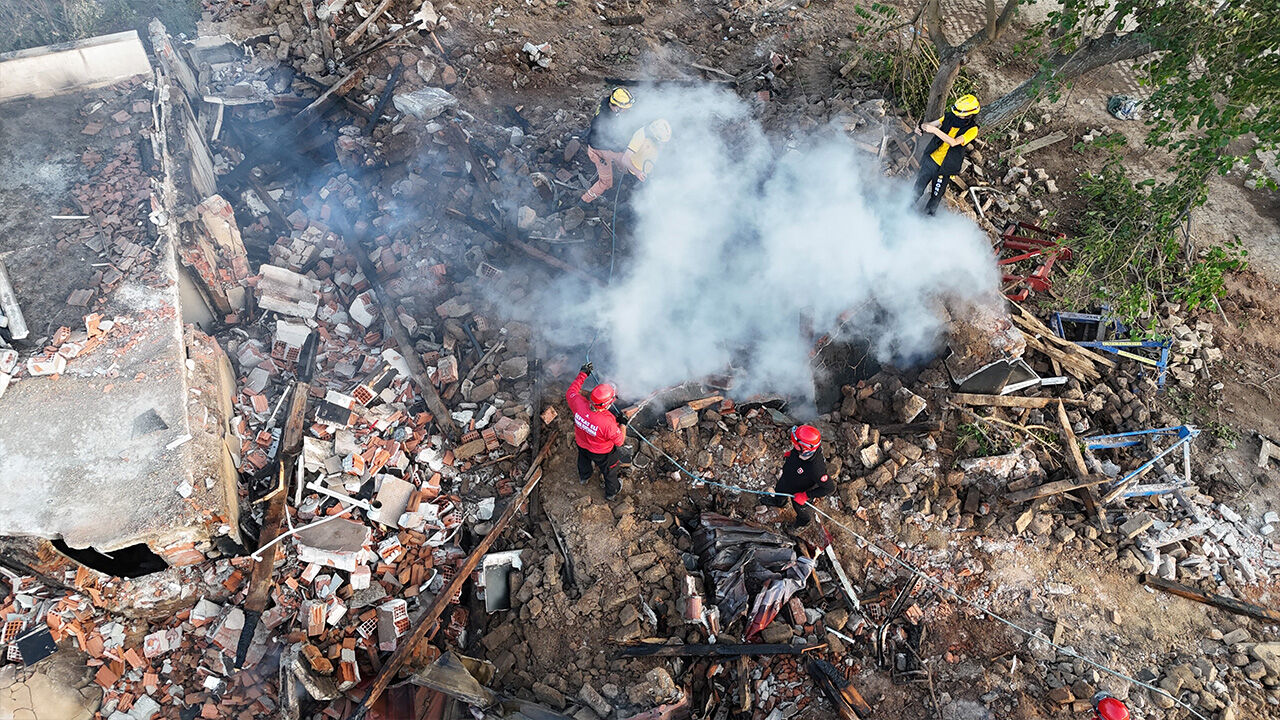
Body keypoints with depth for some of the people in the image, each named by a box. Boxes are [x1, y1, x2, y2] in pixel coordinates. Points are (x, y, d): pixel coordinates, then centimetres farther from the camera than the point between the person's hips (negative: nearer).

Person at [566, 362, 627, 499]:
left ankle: (583, 476, 71)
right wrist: (622, 425, -12)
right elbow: (619, 441, -28)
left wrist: (582, 374, -5)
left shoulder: (579, 404, -35)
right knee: (609, 471, 28)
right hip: (602, 454, -5)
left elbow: (570, 393, -11)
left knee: (584, 459, 39)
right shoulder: (608, 422, -45)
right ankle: (611, 492, 56)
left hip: (581, 445, 5)